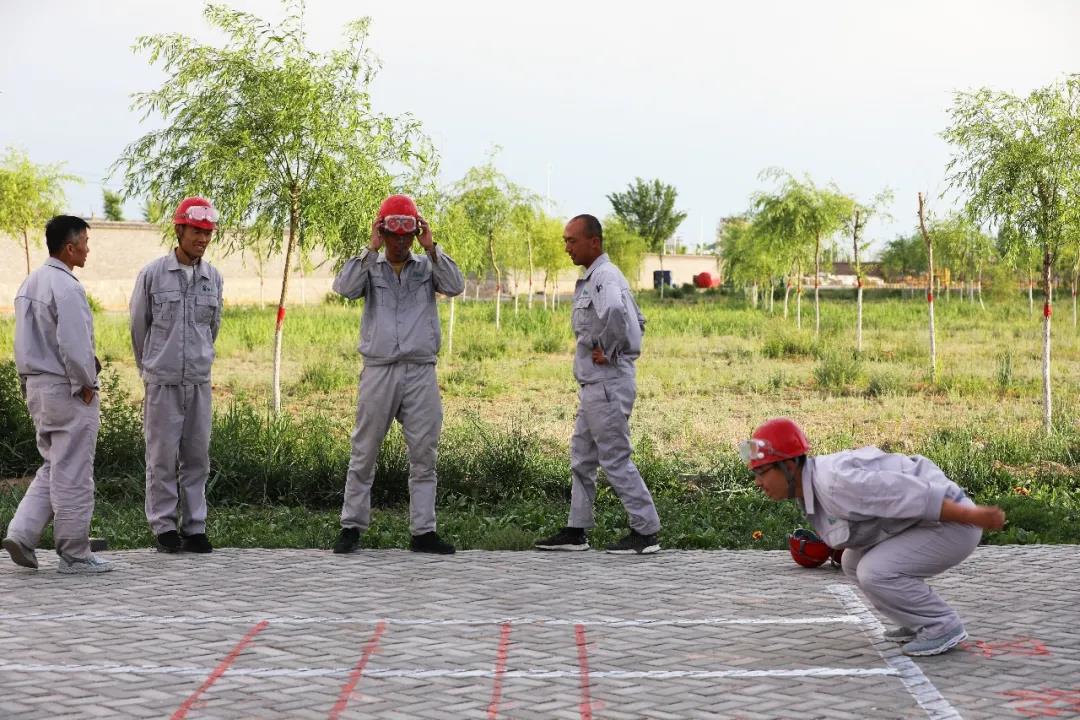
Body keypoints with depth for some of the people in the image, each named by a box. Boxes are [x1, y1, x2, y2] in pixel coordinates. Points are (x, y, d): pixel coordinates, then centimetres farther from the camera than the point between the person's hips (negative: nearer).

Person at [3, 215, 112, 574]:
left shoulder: (30, 283, 12)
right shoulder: (65, 288, -18)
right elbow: (74, 346, -23)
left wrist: (39, 380, 17)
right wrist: (87, 384, -11)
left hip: (36, 385, 9)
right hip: (66, 389, -9)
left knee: (53, 468, 18)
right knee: (72, 475, -1)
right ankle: (74, 555, 6)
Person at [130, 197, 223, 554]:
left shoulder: (213, 278, 6)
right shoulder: (152, 275, -3)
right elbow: (139, 327, 7)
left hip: (199, 381, 3)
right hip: (162, 381, -3)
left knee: (197, 456, 5)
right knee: (163, 457, 0)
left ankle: (194, 527, 11)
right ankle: (164, 527, 9)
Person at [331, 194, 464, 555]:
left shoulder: (427, 267, 10)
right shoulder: (370, 268, 7)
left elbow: (455, 286, -8)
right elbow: (345, 288, -13)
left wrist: (431, 248, -12)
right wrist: (372, 249, -13)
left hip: (421, 373, 1)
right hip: (379, 372, -1)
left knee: (423, 454, 2)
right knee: (364, 453, 4)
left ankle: (423, 531, 6)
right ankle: (352, 526, 12)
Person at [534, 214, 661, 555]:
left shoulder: (605, 277, -15)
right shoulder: (592, 279, 18)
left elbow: (615, 312, -39)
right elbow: (638, 320, 29)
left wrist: (607, 351, -25)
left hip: (607, 383, -11)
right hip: (594, 384, 11)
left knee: (615, 459, -6)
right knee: (582, 458, 14)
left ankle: (646, 531, 0)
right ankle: (576, 531, 20)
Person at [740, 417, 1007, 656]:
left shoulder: (834, 483, -26)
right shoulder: (808, 487, 4)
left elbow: (911, 494, -27)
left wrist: (972, 515, -24)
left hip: (954, 522, -10)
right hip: (925, 525, 10)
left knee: (874, 572, -22)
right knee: (853, 563, 17)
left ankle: (943, 627, -4)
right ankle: (922, 621, 19)